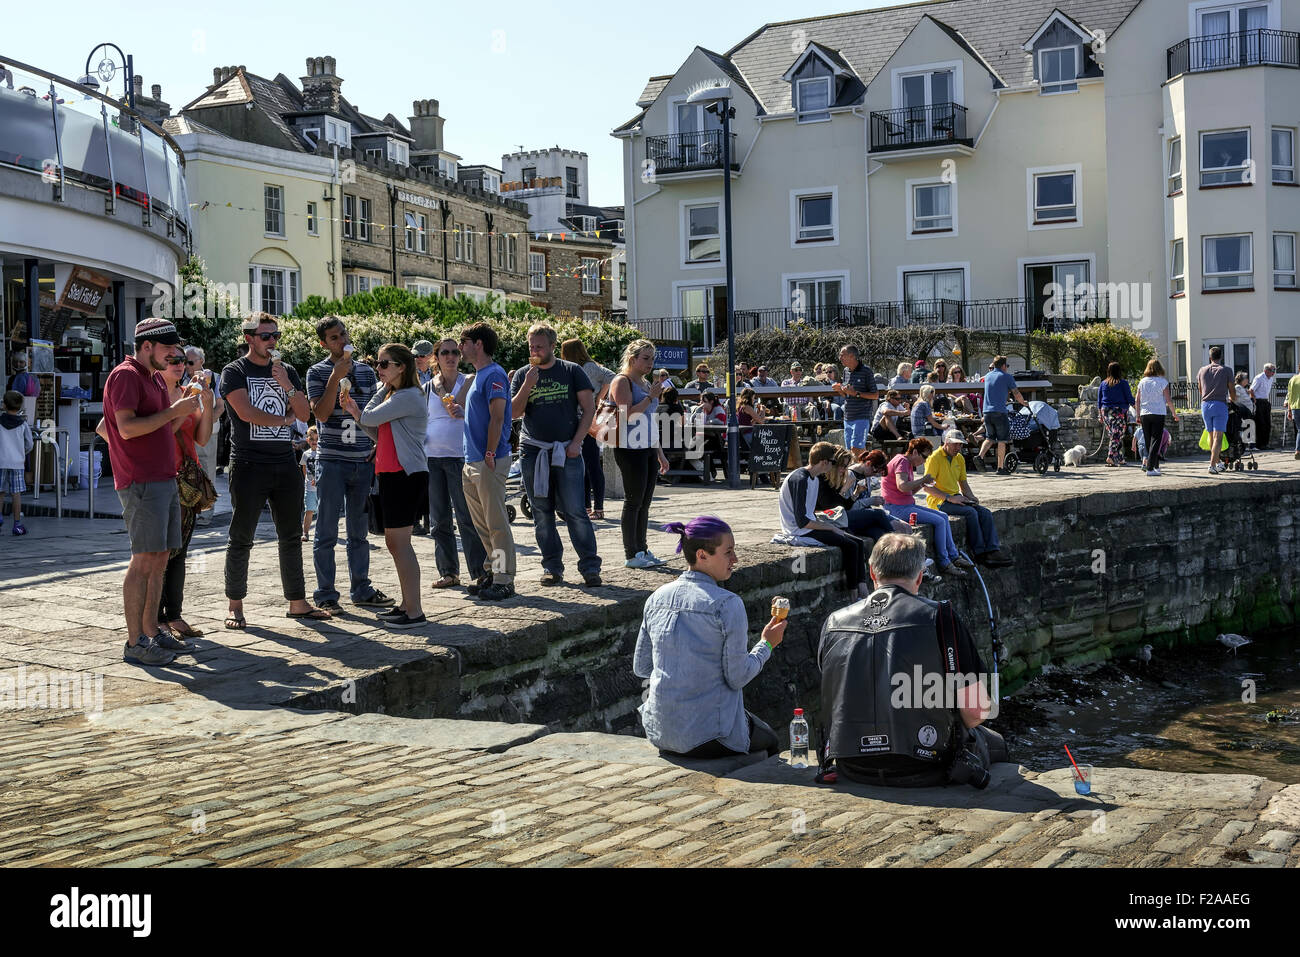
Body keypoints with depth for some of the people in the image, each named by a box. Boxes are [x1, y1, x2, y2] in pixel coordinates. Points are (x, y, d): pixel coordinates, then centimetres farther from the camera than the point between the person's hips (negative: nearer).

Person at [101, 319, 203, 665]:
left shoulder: (154, 379, 21)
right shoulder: (125, 375, -9)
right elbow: (128, 428, -19)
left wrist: (184, 406, 10)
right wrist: (174, 411, -16)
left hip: (164, 478, 10)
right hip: (141, 482, -10)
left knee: (160, 559, 9)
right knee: (144, 560, -11)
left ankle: (151, 631, 15)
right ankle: (135, 643, -9)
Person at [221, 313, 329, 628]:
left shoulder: (288, 371, 15)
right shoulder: (235, 372, -1)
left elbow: (304, 414, 7)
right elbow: (246, 412, -14)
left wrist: (287, 386, -9)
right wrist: (283, 419, -2)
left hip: (285, 464, 5)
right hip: (249, 466, -5)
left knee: (291, 537, 8)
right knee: (241, 539, 0)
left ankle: (297, 603, 14)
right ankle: (235, 606, 7)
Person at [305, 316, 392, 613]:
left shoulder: (366, 371, 11)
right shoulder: (317, 372, -2)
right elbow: (321, 413, -14)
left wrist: (377, 445, 7)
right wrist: (336, 377, -18)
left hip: (363, 462, 4)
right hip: (331, 462, -4)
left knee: (359, 531, 12)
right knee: (327, 533, 0)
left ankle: (361, 589, 20)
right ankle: (325, 594, 6)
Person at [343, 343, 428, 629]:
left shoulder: (409, 397, -13)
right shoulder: (395, 396, 19)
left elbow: (370, 417, -14)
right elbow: (379, 435, 19)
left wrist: (382, 389, 1)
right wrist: (355, 412, 7)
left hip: (406, 475, -11)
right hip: (392, 475, 11)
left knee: (399, 542, -10)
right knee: (393, 541, 14)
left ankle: (414, 612, -8)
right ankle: (407, 603, 22)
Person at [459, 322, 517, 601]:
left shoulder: (494, 375, -11)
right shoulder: (477, 376, 18)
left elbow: (497, 418, -17)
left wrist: (490, 455, -19)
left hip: (489, 462, -10)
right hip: (472, 462, 10)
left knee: (497, 523, -6)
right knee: (482, 525, 13)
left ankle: (503, 580, -3)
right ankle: (489, 573, 20)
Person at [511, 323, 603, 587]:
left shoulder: (572, 372, 5)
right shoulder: (522, 375, 10)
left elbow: (589, 408, 3)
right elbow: (514, 413, 2)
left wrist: (576, 442, -6)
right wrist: (528, 385, -11)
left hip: (566, 451, -2)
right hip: (532, 451, 3)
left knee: (574, 511, -7)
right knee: (542, 513, 4)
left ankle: (590, 567, -3)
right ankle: (552, 567, 11)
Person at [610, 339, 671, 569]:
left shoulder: (646, 384, 20)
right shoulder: (622, 382, -7)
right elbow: (627, 415, -19)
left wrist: (660, 454, 24)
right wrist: (651, 397, -17)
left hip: (648, 449, 8)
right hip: (630, 449, -8)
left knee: (645, 502, 9)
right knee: (633, 501, -6)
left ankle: (642, 549, 15)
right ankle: (631, 554, -2)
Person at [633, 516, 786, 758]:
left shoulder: (657, 597, 1)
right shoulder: (727, 604, -17)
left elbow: (640, 667, 8)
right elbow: (737, 677, -13)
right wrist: (767, 644, 2)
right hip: (708, 736, -6)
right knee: (770, 742, 26)